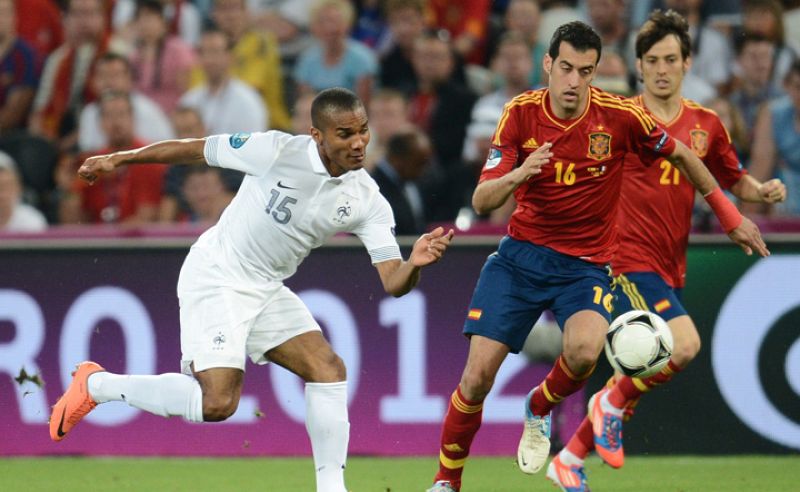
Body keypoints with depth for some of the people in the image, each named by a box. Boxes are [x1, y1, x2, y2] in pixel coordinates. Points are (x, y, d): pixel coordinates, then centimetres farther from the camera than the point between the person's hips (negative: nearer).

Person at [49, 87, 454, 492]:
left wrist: (416, 264, -34)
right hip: (215, 277, -6)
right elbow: (196, 149, -8)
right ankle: (96, 384, 0)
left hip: (267, 290, 6)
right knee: (217, 403, -18)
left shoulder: (367, 201, -7)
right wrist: (118, 159, -1)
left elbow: (393, 283, -10)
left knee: (328, 369, -10)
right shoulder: (279, 151, -20)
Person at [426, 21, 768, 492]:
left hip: (586, 266, -1)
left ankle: (541, 408, 5)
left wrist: (730, 214, 12)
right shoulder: (520, 113, -8)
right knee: (478, 374, -9)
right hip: (521, 255, 1)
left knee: (584, 351, -31)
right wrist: (517, 175, -32)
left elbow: (681, 154, 7)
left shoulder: (620, 115, -12)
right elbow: (482, 202, -10)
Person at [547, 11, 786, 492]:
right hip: (629, 259, -6)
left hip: (670, 268, 6)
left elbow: (736, 181, 18)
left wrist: (764, 191, -2)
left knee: (639, 378, 9)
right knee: (685, 344, -26)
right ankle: (613, 403, -2)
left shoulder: (706, 126, 9)